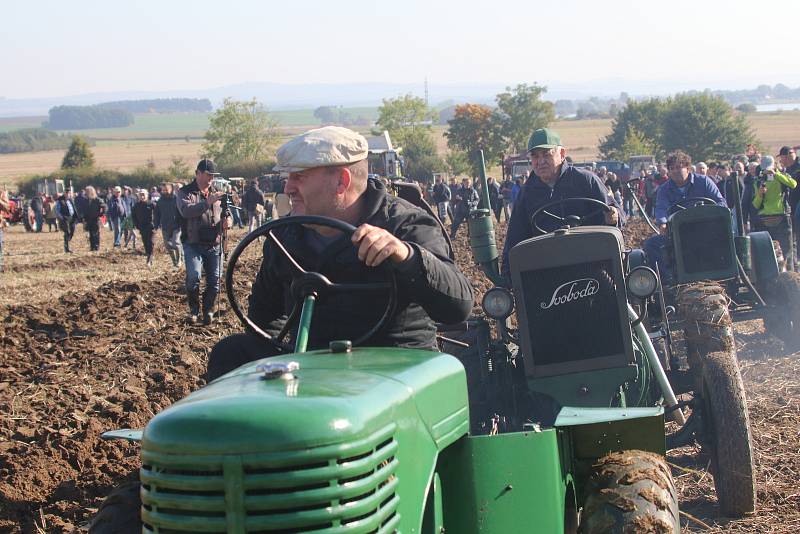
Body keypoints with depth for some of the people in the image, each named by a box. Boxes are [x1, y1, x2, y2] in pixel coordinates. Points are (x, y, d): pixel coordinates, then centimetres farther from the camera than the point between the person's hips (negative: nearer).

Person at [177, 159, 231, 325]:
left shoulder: (215, 194, 16)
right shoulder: (185, 192, -1)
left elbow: (223, 213, 24)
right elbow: (186, 210, -20)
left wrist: (226, 221, -1)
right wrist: (208, 202, -32)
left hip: (214, 245, 5)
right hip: (193, 245, -5)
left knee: (215, 280, 1)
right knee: (194, 276, -22)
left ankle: (208, 311, 19)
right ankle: (194, 310, -2)